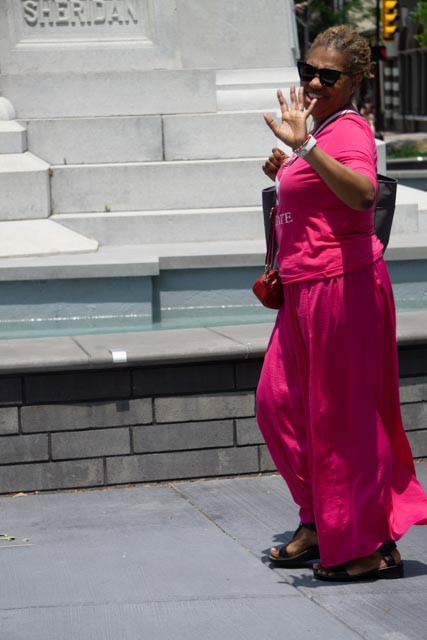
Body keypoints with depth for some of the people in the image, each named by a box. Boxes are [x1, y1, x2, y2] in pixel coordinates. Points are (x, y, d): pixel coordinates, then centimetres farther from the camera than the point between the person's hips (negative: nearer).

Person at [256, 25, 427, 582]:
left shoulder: (349, 130, -15)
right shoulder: (319, 128, 15)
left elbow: (363, 192, -37)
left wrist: (304, 147, -43)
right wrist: (286, 169, 17)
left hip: (343, 283, -10)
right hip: (306, 286, 10)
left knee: (343, 415, -4)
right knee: (279, 399, 14)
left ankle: (374, 547, 7)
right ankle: (321, 522, 25)